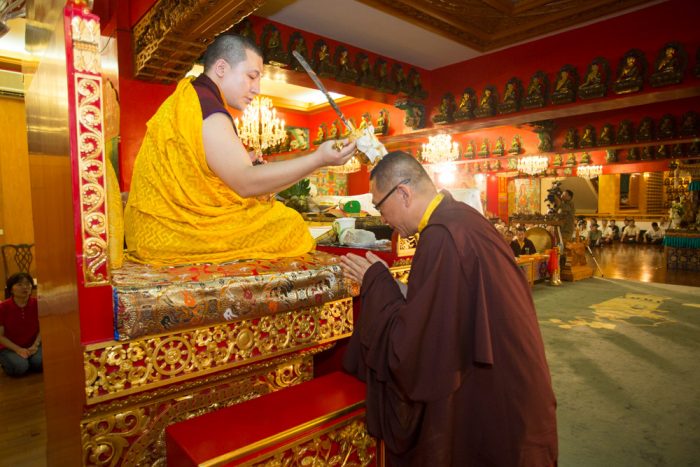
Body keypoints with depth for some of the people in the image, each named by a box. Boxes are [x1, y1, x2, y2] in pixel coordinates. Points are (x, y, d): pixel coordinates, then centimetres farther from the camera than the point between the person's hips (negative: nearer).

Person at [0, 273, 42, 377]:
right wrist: (18, 349, -19)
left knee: (40, 362, -28)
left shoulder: (36, 304, -7)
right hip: (9, 347, -1)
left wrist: (35, 346, -14)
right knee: (20, 367, -28)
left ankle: (27, 360, 7)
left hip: (32, 345, 1)